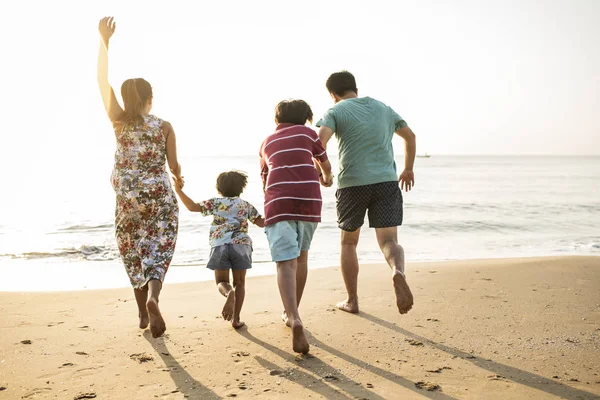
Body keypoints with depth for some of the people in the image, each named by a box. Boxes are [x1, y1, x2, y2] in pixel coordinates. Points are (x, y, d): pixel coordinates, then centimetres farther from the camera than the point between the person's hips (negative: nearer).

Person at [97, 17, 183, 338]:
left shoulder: (119, 122, -5)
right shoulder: (165, 127, -5)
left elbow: (103, 81, -5)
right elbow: (174, 166, -1)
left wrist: (104, 40, -7)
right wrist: (179, 178, 23)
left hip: (128, 200, 1)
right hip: (161, 198, -1)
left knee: (134, 252, 14)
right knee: (159, 251, 3)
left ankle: (143, 314, 20)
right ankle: (152, 297, -26)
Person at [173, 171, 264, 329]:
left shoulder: (216, 203, 15)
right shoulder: (246, 205, 19)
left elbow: (193, 207, 5)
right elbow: (261, 222, 18)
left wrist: (179, 191, 9)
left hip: (219, 245, -1)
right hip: (241, 244, 1)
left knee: (221, 282, 11)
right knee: (239, 282, 13)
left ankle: (229, 293, -25)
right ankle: (236, 319, 7)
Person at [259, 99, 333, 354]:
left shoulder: (267, 142, 23)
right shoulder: (307, 133, 17)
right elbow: (325, 165, 31)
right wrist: (326, 179, 55)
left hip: (277, 201, 0)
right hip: (309, 200, 0)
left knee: (286, 262, -10)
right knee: (301, 256, 19)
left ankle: (294, 319, -30)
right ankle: (291, 312, 29)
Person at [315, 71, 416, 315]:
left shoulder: (336, 111, 3)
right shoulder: (383, 109, 18)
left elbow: (319, 141, -16)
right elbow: (410, 136, 28)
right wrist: (408, 168, 38)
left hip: (352, 184, -2)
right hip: (387, 182, 2)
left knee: (348, 242, 16)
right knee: (389, 240, -3)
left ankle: (352, 300, 22)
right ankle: (398, 271, -37)